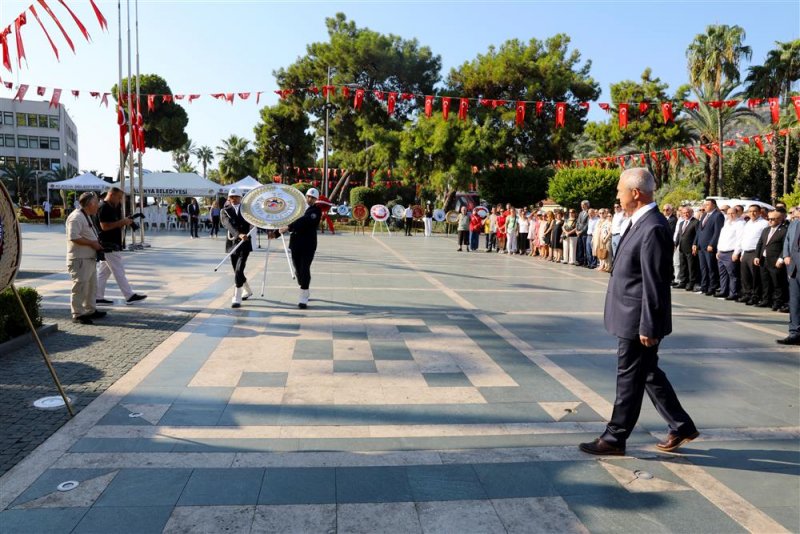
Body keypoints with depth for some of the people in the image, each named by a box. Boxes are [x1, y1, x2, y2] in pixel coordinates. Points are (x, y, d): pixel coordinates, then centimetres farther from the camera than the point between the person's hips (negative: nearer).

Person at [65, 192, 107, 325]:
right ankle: (77, 315, 0)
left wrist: (97, 243, 10)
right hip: (80, 259, -11)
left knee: (91, 286, 18)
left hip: (90, 258, 11)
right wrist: (92, 243, -20)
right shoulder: (76, 217, -16)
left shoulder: (87, 216, 17)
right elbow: (73, 237, -26)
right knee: (80, 287, -6)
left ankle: (90, 310, 29)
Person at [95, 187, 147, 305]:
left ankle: (98, 297, 16)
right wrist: (121, 222, -17)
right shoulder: (103, 207, -14)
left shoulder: (111, 207, 16)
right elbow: (104, 226, -22)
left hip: (112, 245, 10)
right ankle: (129, 296, -2)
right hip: (109, 245, -10)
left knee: (103, 271, 12)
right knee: (119, 271, -6)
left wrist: (124, 222, 5)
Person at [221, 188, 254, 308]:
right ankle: (247, 291, 37)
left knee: (239, 270, -15)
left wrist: (248, 233, -28)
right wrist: (239, 234, -33)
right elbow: (229, 225, -15)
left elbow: (252, 222, -6)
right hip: (232, 243, 3)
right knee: (237, 271, 13)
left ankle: (237, 298, -12)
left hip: (245, 243, -3)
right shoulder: (225, 211, 2)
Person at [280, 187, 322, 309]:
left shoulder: (316, 210, -7)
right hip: (296, 243, 6)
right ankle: (306, 293, 27)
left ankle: (303, 298, -7)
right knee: (298, 270, 11)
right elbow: (292, 220, 17)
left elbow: (304, 220, -22)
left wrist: (288, 227, -31)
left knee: (304, 270, -9)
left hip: (308, 245, -5)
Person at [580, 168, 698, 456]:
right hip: (631, 317, 10)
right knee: (648, 374, 20)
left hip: (637, 320, -10)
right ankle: (681, 427, 33)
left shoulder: (653, 229, -21)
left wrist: (648, 326, -20)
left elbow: (654, 284, -22)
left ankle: (614, 438, 17)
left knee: (629, 379, 3)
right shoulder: (640, 222, 9)